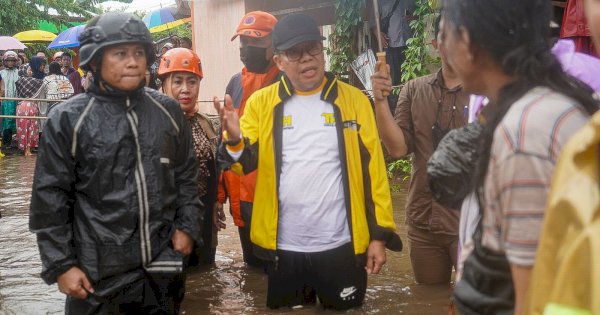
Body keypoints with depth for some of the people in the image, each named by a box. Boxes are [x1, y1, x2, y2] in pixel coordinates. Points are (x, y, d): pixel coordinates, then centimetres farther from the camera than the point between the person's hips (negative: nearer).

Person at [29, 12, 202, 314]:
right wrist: (61, 265, -7)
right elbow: (50, 199, -5)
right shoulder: (68, 119, -7)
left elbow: (186, 175, 15)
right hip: (98, 277, -3)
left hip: (162, 270, 3)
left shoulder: (168, 111, 4)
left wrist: (187, 226, 6)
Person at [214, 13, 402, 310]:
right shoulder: (262, 102, 2)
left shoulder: (353, 100, -1)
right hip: (282, 248, 1)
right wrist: (234, 140, -24)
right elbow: (247, 163, -1)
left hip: (341, 247, -1)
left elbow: (372, 168, -1)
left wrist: (380, 234, -4)